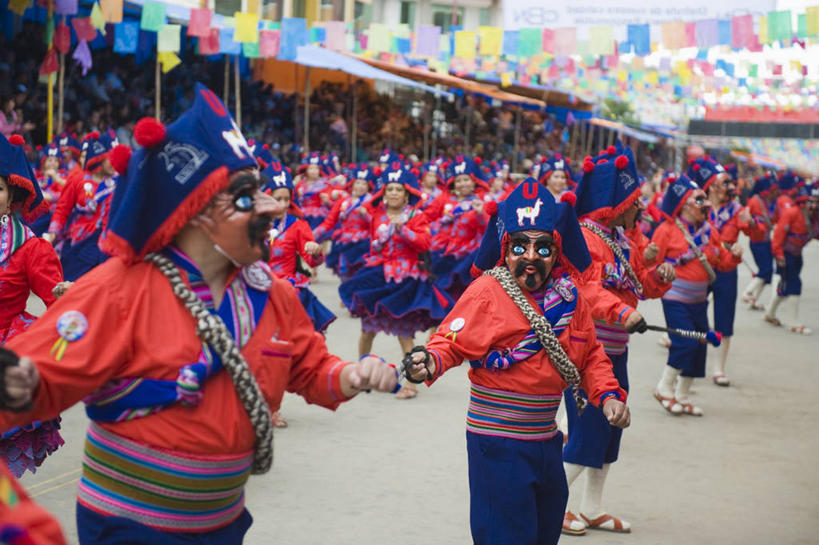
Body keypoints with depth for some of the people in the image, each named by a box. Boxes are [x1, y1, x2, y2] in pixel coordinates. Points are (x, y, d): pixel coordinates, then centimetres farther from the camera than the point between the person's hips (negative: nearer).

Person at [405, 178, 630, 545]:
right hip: (497, 442, -6)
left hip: (546, 438, 7)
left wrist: (608, 394, -2)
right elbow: (451, 342, -16)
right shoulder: (486, 292, -13)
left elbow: (589, 356, 12)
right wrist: (429, 363, -36)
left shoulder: (570, 298, 3)